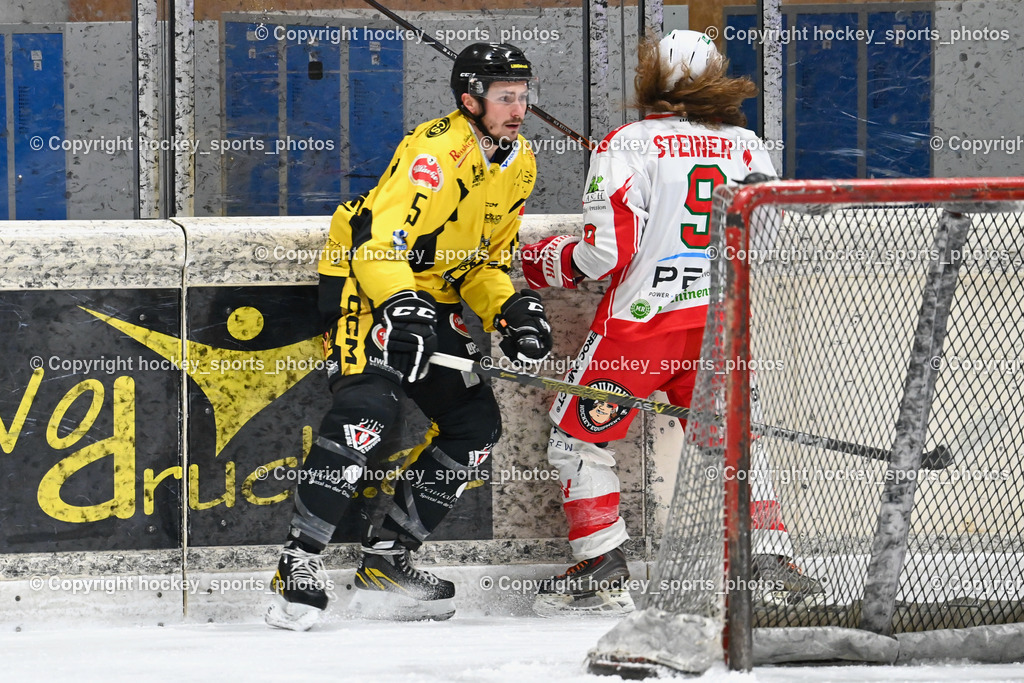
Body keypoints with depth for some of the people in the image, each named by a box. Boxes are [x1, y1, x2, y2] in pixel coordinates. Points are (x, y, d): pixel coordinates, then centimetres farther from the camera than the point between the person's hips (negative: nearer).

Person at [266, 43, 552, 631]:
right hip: (363, 281, -9)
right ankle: (301, 561, -25)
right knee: (369, 405, -27)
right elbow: (379, 240, -29)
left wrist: (509, 308, -4)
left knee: (477, 421, 3)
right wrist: (400, 306, -42)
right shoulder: (436, 151, -22)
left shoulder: (519, 165, 6)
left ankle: (385, 560, 9)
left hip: (432, 297, 9)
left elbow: (486, 261, 14)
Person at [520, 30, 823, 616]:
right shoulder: (745, 145, 7)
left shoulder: (628, 145, -7)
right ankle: (771, 551, 14)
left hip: (643, 318, -4)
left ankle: (603, 568, 3)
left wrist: (546, 263, 7)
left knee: (579, 436, 9)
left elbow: (607, 252, -12)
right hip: (722, 320, 4)